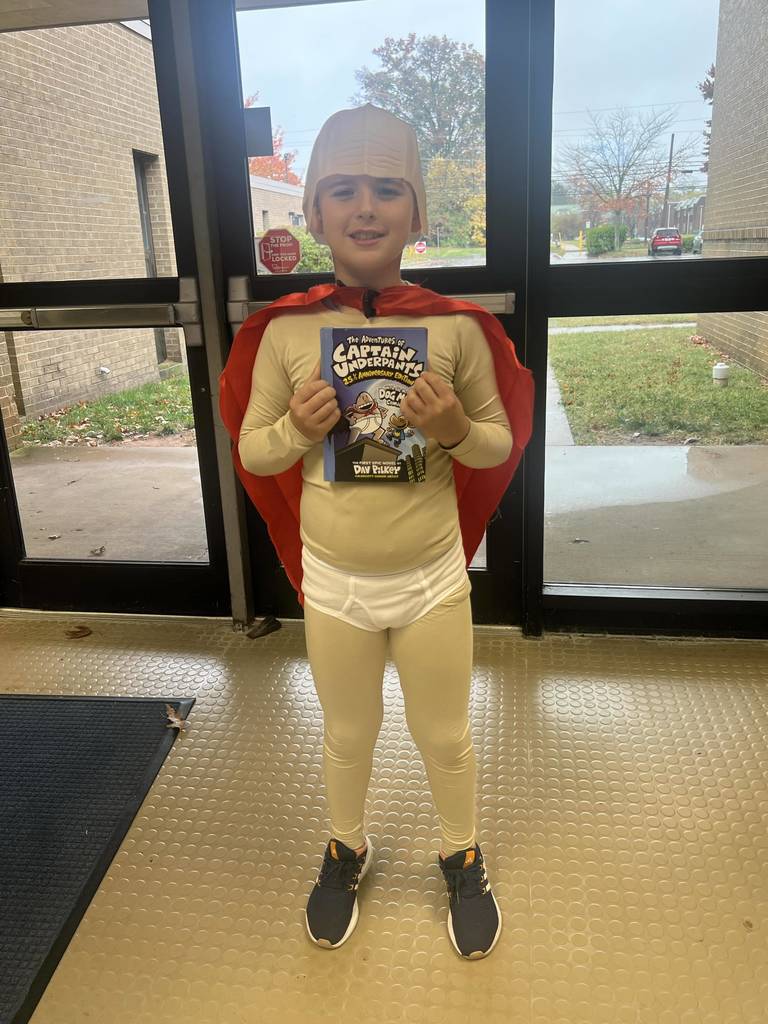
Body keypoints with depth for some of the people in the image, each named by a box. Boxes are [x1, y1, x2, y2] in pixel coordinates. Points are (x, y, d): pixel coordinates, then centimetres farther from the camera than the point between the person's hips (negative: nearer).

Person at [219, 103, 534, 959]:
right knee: (348, 736, 21)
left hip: (433, 577, 0)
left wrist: (454, 430, -23)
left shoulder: (456, 327, -10)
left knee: (445, 737, 19)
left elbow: (499, 444, -2)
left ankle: (463, 858, 47)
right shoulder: (285, 331, -9)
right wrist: (297, 430, -21)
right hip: (333, 582, 1)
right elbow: (251, 451, -1)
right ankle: (346, 849, 51)